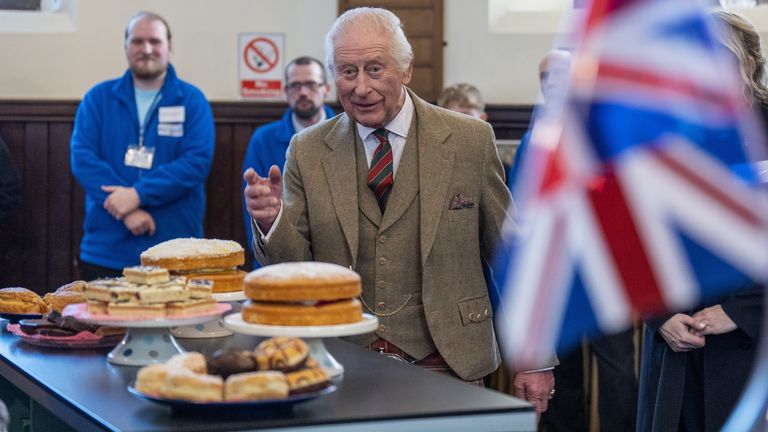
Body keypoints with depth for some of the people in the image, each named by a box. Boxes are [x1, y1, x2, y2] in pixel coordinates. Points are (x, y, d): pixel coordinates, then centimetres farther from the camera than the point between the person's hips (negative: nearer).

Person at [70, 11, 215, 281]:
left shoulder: (192, 101, 3)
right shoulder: (99, 98, 7)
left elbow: (197, 161, -8)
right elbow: (82, 157, -3)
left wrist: (139, 194, -19)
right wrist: (126, 210, -15)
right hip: (105, 251, 1)